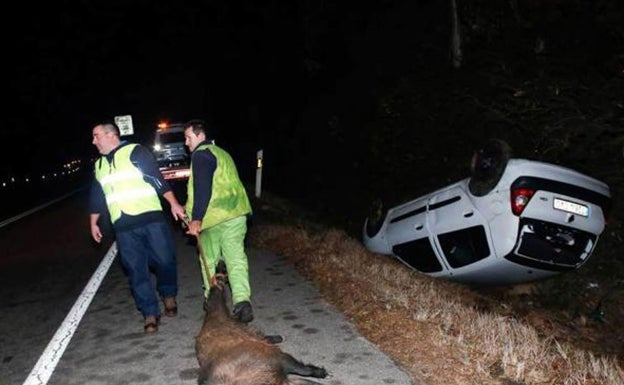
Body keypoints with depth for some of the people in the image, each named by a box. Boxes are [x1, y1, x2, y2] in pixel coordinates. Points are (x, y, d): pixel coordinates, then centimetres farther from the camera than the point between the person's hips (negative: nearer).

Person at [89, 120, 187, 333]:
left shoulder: (135, 152, 0)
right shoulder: (99, 166, 18)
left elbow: (157, 178, -6)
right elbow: (97, 196, 26)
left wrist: (174, 203, -11)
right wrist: (93, 222, 27)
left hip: (151, 218, -4)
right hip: (123, 227, 5)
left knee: (164, 260, -3)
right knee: (136, 271, 1)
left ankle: (169, 296, 24)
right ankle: (150, 313, 9)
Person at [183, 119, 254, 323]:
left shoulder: (201, 154, -5)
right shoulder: (223, 153, 23)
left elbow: (203, 188, -17)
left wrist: (196, 218, -20)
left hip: (215, 217, -6)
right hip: (236, 213, 7)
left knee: (209, 259, 10)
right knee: (236, 257, 0)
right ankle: (242, 299, -13)